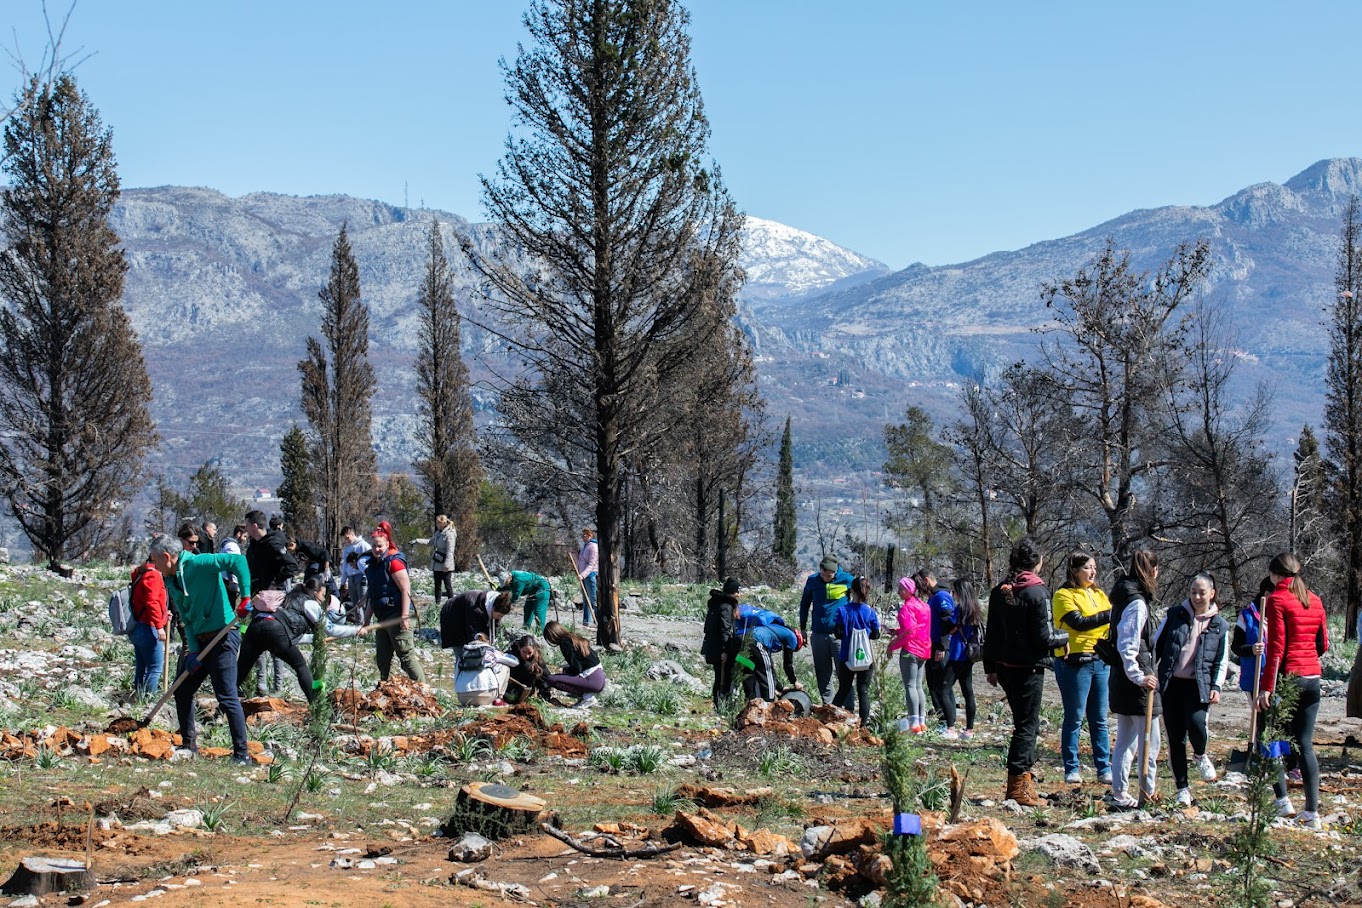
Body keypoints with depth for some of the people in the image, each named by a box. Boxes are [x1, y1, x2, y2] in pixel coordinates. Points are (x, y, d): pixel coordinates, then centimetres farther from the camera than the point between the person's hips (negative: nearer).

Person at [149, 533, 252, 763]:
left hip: (223, 637, -10)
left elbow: (238, 561, -22)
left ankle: (242, 754, -6)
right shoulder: (171, 581, 12)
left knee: (227, 697, -10)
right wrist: (193, 650, -3)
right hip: (200, 641, 10)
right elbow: (186, 618, 9)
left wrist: (246, 596, -28)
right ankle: (189, 745, 27)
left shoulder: (197, 564, -14)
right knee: (182, 691, 15)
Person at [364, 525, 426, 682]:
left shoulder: (393, 561, -11)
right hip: (382, 617, 9)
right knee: (382, 659, 13)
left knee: (406, 655, -11)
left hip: (396, 616, -9)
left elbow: (406, 589, -17)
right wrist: (367, 619, 26)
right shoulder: (374, 563, 16)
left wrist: (405, 616, -23)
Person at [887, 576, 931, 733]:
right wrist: (897, 632, 13)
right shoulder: (923, 605, 14)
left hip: (910, 651, -9)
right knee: (918, 686, 14)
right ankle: (922, 722, 12)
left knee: (910, 686, -9)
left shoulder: (907, 607, -13)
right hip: (923, 651, 9)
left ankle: (914, 724, -15)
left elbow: (909, 632, -20)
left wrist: (893, 646, -11)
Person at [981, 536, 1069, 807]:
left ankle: (1023, 778, 23)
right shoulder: (1037, 592, -14)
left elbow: (991, 633, 12)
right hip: (1028, 668, -7)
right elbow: (1044, 637, -15)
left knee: (1024, 721, 20)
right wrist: (1065, 637, 5)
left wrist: (990, 667, 20)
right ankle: (1018, 785, -2)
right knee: (1027, 725, -1)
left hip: (1004, 666, 7)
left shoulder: (999, 591, 6)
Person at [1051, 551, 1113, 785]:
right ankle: (1071, 769, 6)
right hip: (1075, 662, -6)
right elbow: (1079, 623, -18)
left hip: (1101, 660, 6)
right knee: (1074, 719, 0)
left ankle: (1104, 769, 11)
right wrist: (1111, 615, -23)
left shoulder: (1098, 594, 16)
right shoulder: (1064, 595, -4)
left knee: (1099, 720, 8)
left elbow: (1111, 623, 13)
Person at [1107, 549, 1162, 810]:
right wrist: (1139, 677, -20)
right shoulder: (1137, 603, -17)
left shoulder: (1124, 597, 12)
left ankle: (1119, 794, 17)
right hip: (1136, 682, -9)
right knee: (1150, 741, -1)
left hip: (1122, 680, 9)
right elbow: (1127, 646, -22)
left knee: (1126, 740, 13)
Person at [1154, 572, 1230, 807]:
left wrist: (1216, 686, -2)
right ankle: (1182, 788, 11)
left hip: (1199, 686, -1)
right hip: (1171, 684, 1)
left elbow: (1222, 662, 12)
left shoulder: (1219, 626, 8)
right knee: (1175, 738, 0)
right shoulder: (1174, 616, 7)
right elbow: (1155, 645, 9)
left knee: (1195, 723, -25)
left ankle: (1201, 756, 9)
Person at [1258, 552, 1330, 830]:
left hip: (1287, 678, -6)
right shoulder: (1315, 601, 10)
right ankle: (1312, 813, 4)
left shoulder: (1277, 600, -9)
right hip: (1313, 678, 6)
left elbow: (1276, 647, -15)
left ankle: (1282, 801, 2)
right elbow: (1323, 645, 15)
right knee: (1305, 744, 7)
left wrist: (1266, 687, -14)